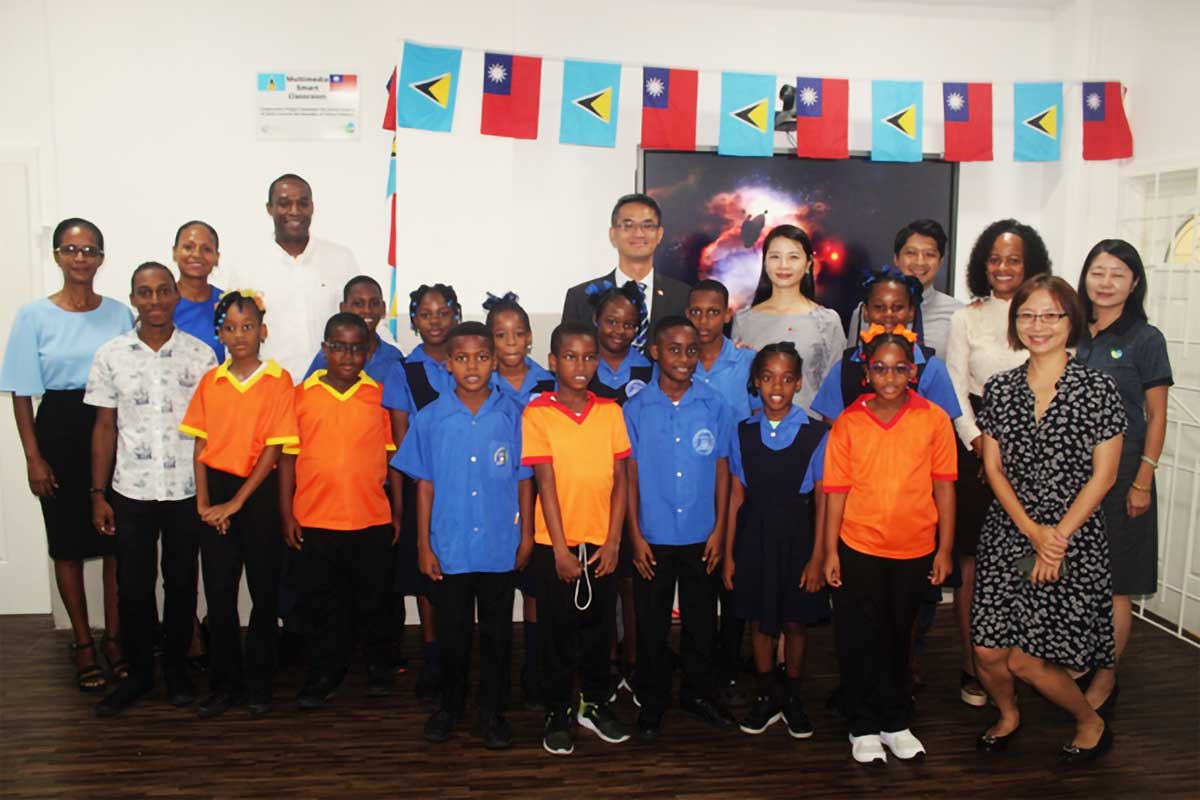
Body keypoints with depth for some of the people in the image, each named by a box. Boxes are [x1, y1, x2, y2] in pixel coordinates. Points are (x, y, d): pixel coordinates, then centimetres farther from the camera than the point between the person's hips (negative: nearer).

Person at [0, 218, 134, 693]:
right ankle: (83, 644, 21)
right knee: (69, 543, 7)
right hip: (60, 431, -1)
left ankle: (114, 637, 21)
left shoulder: (120, 313, 4)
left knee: (117, 539, 6)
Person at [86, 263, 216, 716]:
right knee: (133, 585, 8)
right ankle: (139, 672, 24)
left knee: (181, 582, 10)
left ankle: (176, 668, 25)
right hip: (131, 492, 1)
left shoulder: (201, 354, -2)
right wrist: (99, 494, 2)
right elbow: (104, 427, 4)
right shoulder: (111, 355, 1)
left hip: (187, 491, -1)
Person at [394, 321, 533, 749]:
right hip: (448, 548, 0)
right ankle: (450, 705, 32)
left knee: (496, 633, 11)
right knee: (452, 632, 13)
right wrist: (424, 546, -1)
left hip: (500, 548, 0)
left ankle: (493, 710, 26)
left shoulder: (512, 416, -4)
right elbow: (425, 485, 1)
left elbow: (524, 481, 2)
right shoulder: (430, 418, -2)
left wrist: (526, 536, 2)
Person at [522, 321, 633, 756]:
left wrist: (613, 542, -5)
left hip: (602, 544, 3)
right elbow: (546, 484, -11)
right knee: (558, 631, 9)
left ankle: (594, 704, 32)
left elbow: (620, 479, 1)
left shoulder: (611, 412, 2)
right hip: (555, 544, -3)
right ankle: (558, 714, 24)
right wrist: (560, 549, -13)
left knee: (599, 626, 14)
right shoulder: (537, 413, -7)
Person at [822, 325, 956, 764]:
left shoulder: (933, 419, -4)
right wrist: (830, 552, -4)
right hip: (859, 549, -1)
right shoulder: (848, 422, -5)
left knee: (899, 638, 16)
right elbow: (836, 490, -4)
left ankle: (896, 722, 32)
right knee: (861, 639, 8)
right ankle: (864, 727, 24)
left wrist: (944, 549, -1)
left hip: (914, 549, 1)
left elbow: (944, 487, -1)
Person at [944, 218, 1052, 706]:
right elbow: (957, 388, 3)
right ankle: (972, 665, 10)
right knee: (970, 559, 0)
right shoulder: (966, 319, 6)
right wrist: (978, 441, -8)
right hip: (974, 445, 0)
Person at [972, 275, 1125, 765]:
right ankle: (1008, 715, 35)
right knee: (989, 651, 2)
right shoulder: (999, 389, 4)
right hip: (1007, 535, 3)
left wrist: (1058, 537, -11)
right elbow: (993, 468, 3)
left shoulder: (1098, 388, -5)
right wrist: (1031, 530, -9)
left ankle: (1092, 724, 26)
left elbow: (1103, 475, -6)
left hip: (1073, 539, -3)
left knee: (1026, 659, -3)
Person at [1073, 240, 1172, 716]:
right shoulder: (1074, 335, 7)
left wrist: (1143, 480, -9)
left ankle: (1104, 682, 16)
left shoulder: (1145, 339, -4)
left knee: (1112, 586, 3)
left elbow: (1156, 416, -4)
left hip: (1120, 474, -4)